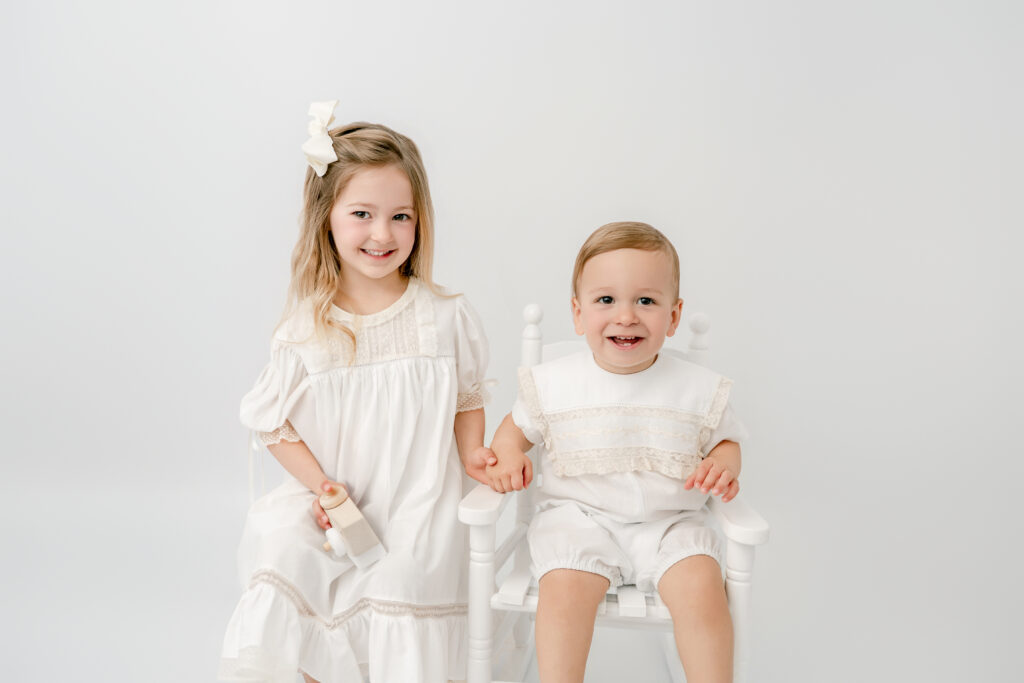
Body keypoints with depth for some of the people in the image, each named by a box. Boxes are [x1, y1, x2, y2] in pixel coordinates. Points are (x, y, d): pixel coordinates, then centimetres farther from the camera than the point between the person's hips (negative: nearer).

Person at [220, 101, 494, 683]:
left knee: (407, 571, -20)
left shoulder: (446, 317, 0)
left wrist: (472, 454, -7)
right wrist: (318, 483, -9)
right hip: (331, 503, 1)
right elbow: (276, 423, 3)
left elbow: (468, 399, 10)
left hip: (418, 502, -1)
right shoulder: (305, 330, -1)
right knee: (281, 545, -16)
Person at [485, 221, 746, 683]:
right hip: (577, 516, 0)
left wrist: (723, 463, -8)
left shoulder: (699, 389, 1)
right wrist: (508, 455, -8)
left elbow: (726, 438, 15)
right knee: (563, 588, -27)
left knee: (701, 586, -25)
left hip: (667, 523, 1)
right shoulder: (552, 384, 0)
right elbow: (518, 425, 14)